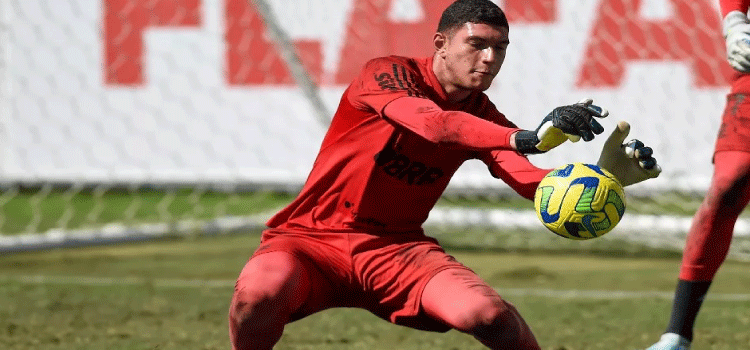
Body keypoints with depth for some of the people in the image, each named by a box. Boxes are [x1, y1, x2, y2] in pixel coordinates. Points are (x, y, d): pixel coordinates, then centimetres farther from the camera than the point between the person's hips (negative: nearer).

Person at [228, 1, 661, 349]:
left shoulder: (480, 115, 3)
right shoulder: (386, 75, -13)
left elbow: (533, 182, -13)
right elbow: (434, 124, -35)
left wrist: (604, 176, -34)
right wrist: (527, 138, -49)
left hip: (397, 249, 4)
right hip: (311, 240, -4)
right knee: (259, 294, -38)